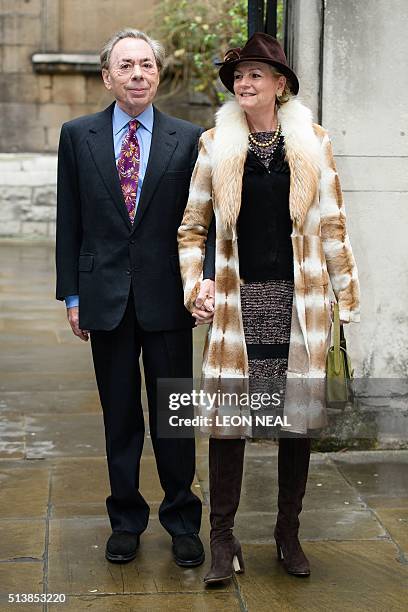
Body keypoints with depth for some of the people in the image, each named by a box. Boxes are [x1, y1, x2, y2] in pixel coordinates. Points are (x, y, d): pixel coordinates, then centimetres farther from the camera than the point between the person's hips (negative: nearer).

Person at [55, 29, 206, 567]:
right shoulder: (78, 135, 4)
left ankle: (182, 522, 23)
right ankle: (126, 519, 26)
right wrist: (72, 294, 3)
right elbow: (69, 222, 5)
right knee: (120, 416, 11)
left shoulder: (188, 139, 1)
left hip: (168, 299, -1)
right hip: (105, 297, 1)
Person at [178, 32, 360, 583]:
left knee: (299, 418, 7)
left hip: (299, 301, 1)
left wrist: (347, 293, 6)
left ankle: (289, 533, 22)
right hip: (237, 301, 0)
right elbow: (192, 227, 10)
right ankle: (222, 538, 12)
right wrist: (196, 285, -1)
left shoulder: (312, 142, 5)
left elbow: (332, 225, 8)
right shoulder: (215, 144, 5)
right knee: (226, 418, -1)